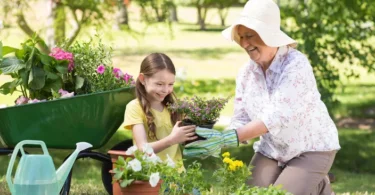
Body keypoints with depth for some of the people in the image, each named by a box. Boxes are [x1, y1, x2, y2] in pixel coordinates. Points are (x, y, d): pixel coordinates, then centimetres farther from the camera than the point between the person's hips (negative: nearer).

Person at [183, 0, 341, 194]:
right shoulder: (246, 72, -4)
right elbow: (241, 120, -5)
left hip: (310, 149, -6)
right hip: (272, 150, 6)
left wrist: (227, 139, -41)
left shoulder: (296, 65, -25)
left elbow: (276, 116, -34)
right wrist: (218, 139, -27)